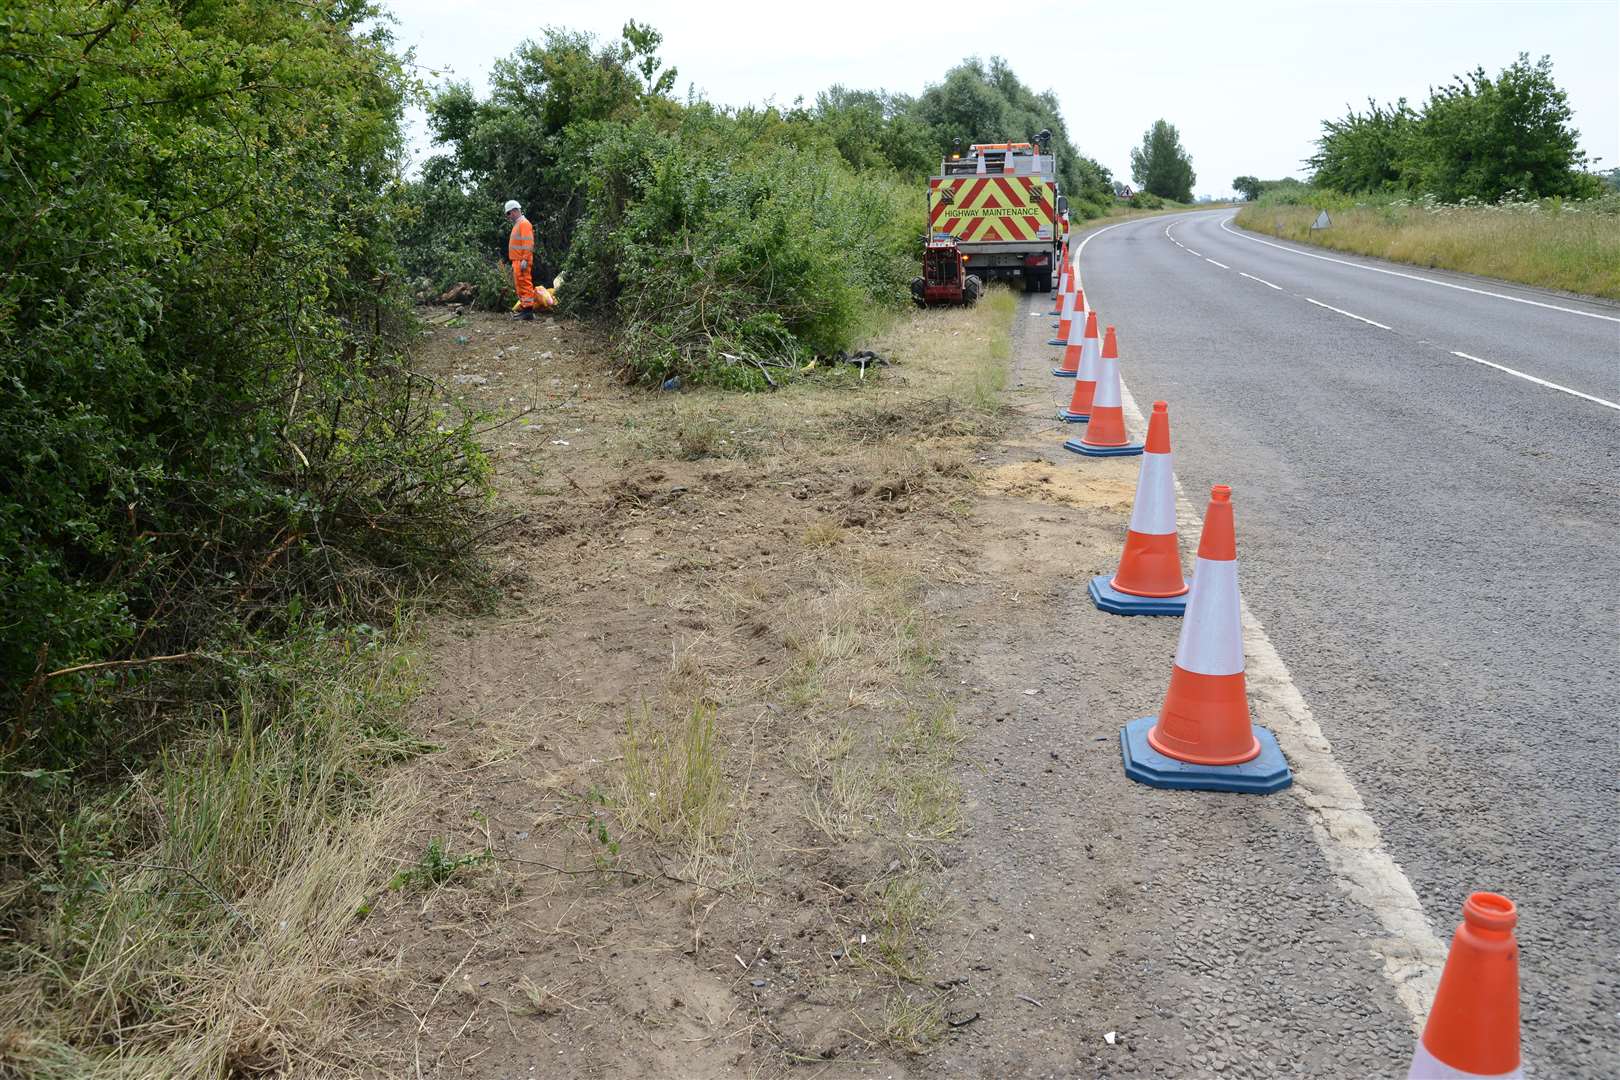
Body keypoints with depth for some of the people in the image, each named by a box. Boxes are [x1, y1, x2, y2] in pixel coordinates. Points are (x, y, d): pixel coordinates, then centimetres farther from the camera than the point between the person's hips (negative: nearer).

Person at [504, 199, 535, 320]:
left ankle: (528, 309, -13)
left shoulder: (524, 224, -10)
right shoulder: (517, 224, 21)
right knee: (519, 285, 13)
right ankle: (523, 308, 18)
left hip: (522, 261, -10)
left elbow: (527, 243, -18)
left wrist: (524, 260, -23)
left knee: (525, 284, -11)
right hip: (517, 261, 10)